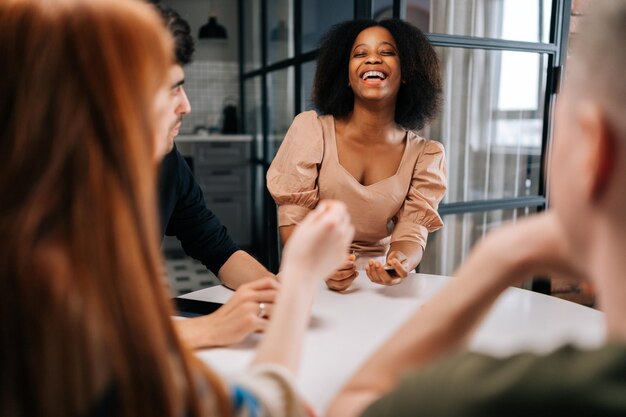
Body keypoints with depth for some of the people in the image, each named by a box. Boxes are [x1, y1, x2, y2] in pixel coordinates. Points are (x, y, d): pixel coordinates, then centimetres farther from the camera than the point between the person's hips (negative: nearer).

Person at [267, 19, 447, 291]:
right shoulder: (310, 128, -5)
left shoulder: (425, 155, 1)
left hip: (380, 282, 2)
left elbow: (411, 234, -5)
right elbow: (292, 220, -7)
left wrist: (399, 263, -28)